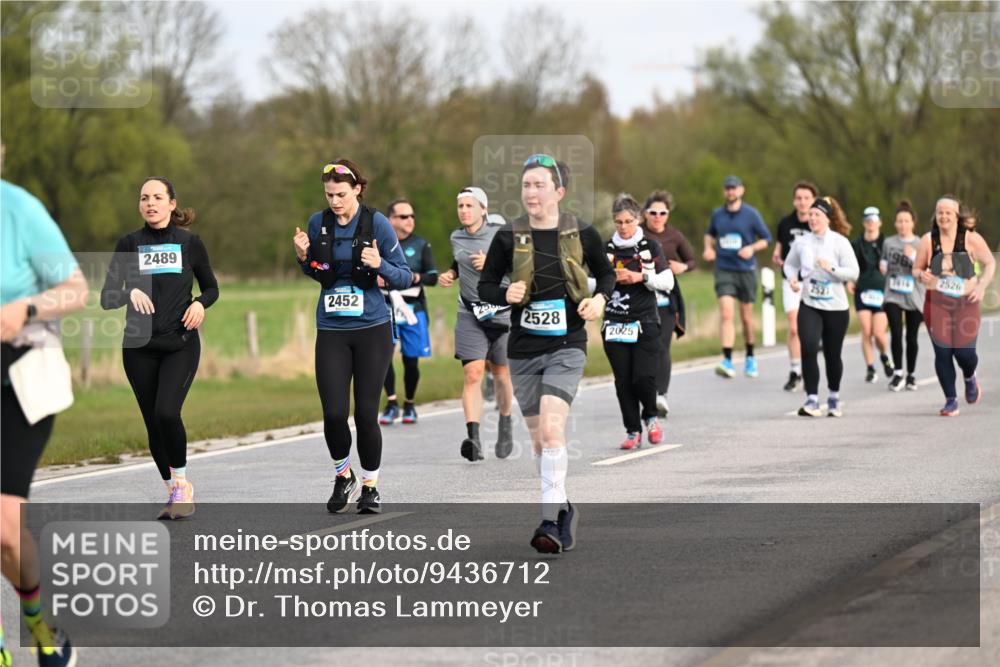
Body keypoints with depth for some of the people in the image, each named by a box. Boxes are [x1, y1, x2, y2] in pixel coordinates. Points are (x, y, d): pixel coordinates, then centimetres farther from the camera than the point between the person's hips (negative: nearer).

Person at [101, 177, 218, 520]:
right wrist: (130, 292, -19)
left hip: (180, 345, -2)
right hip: (139, 347, 2)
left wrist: (200, 303, -7)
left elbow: (211, 288, 15)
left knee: (167, 412, -21)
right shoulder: (130, 243, 5)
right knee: (153, 423, 4)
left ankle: (182, 484, -3)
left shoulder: (189, 242, 3)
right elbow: (107, 298, 2)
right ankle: (175, 492, 20)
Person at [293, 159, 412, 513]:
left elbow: (404, 278, -4)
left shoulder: (377, 223, -7)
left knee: (366, 413, -1)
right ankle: (343, 477, 18)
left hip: (372, 328, -2)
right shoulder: (318, 223, 2)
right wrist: (302, 256, -2)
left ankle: (370, 486, 17)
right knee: (334, 413, -7)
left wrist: (380, 265, -23)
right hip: (331, 330, 2)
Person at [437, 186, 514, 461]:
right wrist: (450, 274, 8)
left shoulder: (499, 235, -5)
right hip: (470, 315, 2)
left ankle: (505, 424, 37)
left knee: (501, 374, 10)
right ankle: (473, 438, -23)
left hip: (502, 312, -2)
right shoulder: (456, 238, 9)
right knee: (472, 374, -13)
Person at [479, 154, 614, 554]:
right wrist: (506, 295, -15)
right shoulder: (508, 237, -1)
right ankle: (563, 509, 30)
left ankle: (551, 521, -21)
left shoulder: (581, 234, -2)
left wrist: (600, 298, -6)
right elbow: (485, 286, 6)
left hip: (567, 347, -3)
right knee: (539, 439, 10)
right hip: (523, 350, 3)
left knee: (552, 429, -20)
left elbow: (606, 273, 14)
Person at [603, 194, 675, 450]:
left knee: (644, 377, -11)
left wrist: (641, 277, -11)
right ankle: (633, 431, 11)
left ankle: (650, 417, 17)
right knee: (623, 381, -1)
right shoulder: (606, 248, 8)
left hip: (646, 322, -2)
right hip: (615, 322, 2)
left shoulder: (650, 246, 4)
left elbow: (667, 282, 2)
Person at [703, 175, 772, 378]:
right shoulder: (717, 214, 5)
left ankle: (750, 357, 32)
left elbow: (766, 238, 3)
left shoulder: (751, 214, -3)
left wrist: (752, 248, -15)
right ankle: (727, 361, -22)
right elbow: (710, 233, 23)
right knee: (726, 314, -16)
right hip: (724, 270, 1)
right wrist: (708, 248, 3)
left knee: (746, 316, 11)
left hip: (746, 270, -1)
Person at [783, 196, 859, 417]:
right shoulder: (801, 243, 1)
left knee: (832, 354, 8)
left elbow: (853, 272, -8)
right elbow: (789, 264, 18)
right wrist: (792, 277, -3)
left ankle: (834, 397, 31)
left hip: (836, 307, -1)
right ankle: (811, 399, -14)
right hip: (809, 306, 1)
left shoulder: (840, 242, -6)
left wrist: (831, 269, -23)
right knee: (808, 348, -18)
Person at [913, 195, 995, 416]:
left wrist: (981, 286, -8)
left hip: (965, 303, -1)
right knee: (942, 352, -5)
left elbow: (990, 263, 8)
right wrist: (921, 275, -12)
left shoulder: (971, 239, -2)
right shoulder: (928, 241, 2)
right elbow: (916, 269, 11)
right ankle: (951, 401, 8)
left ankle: (970, 379, 33)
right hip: (937, 303, 1)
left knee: (964, 351, -5)